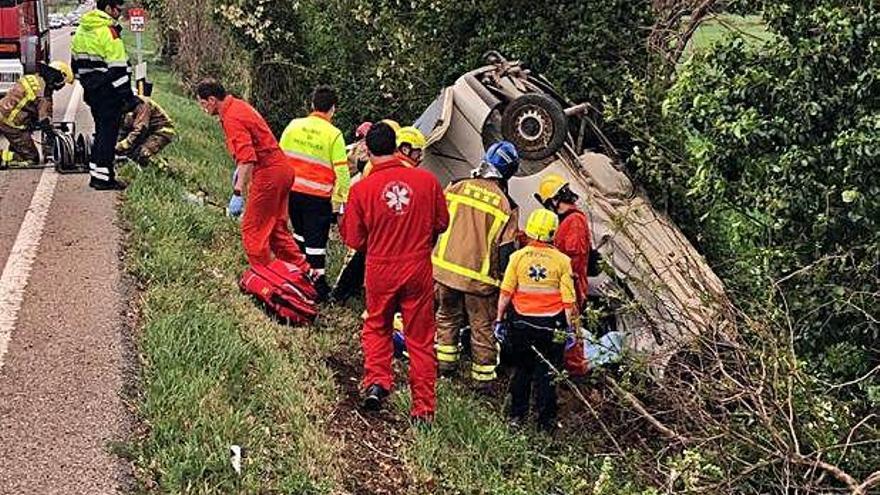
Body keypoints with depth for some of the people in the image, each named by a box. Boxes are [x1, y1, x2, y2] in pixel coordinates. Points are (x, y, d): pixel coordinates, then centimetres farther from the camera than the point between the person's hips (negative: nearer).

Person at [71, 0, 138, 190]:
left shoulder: (82, 29, 12)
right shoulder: (108, 31, -16)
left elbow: (75, 61, 20)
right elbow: (117, 67, -19)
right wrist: (128, 96, -15)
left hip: (91, 90, 9)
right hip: (107, 90, -9)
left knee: (101, 130, 17)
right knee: (108, 132, -2)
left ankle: (97, 174, 22)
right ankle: (103, 177, -1)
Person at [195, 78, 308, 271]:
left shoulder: (232, 118, -18)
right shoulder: (238, 105, 12)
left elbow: (247, 158, -29)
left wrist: (238, 193, -30)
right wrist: (238, 170, 32)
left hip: (268, 174, -10)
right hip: (282, 169, 10)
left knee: (253, 230, -2)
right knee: (276, 228, 17)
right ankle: (303, 271, 20)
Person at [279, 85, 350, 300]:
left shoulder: (294, 125, 1)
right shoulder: (333, 134, -11)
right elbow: (341, 170, -11)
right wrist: (345, 194, 3)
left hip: (292, 191, 5)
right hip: (317, 195, -5)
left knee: (300, 232, 24)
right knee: (316, 240, 2)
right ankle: (318, 282, 7)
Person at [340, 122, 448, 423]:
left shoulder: (361, 189, -11)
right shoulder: (427, 180, -8)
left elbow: (354, 240, -5)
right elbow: (442, 223, 4)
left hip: (380, 270, 0)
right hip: (419, 269, 1)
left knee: (377, 328, 24)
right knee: (420, 339, 11)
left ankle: (376, 381, 6)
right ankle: (424, 408, 13)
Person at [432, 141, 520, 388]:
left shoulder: (457, 188, -2)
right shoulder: (506, 206, -9)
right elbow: (506, 250, -9)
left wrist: (429, 259, 20)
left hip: (445, 269, 3)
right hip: (480, 279, -3)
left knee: (447, 316, 24)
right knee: (483, 327, 10)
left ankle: (445, 361, 31)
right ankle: (483, 377, 16)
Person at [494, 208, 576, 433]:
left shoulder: (518, 256, -4)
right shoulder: (562, 260, -6)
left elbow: (506, 292, -4)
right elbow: (568, 299, -5)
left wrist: (499, 319, 4)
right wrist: (569, 327, 3)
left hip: (521, 322, 1)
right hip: (551, 325, -1)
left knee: (521, 370, 16)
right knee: (547, 373, 7)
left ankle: (517, 415, 22)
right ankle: (545, 421, 12)